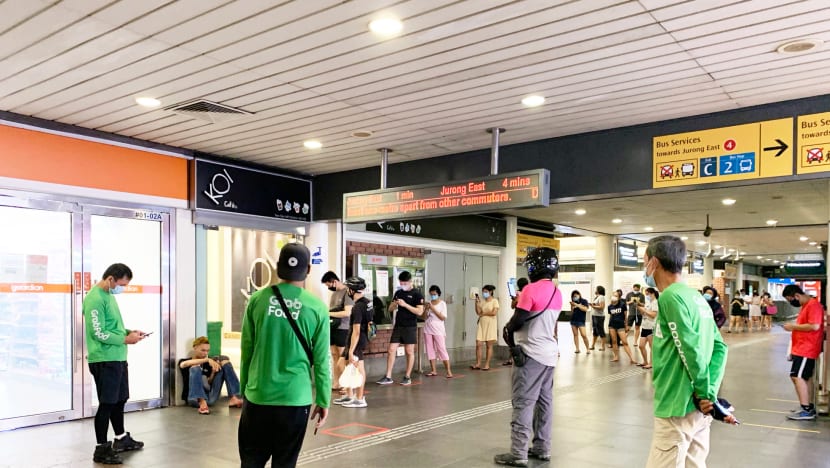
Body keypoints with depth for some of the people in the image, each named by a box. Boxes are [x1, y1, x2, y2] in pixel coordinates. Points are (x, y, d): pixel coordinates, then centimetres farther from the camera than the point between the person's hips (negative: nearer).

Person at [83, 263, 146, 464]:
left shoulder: (109, 295, 13)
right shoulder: (95, 299, -18)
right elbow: (98, 333, -21)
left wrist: (129, 332, 6)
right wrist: (126, 339, -15)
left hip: (117, 358, 10)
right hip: (104, 360, -10)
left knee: (119, 399, 20)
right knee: (107, 403, -2)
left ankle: (121, 439, 35)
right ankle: (101, 449, 8)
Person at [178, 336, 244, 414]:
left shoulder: (207, 364, 24)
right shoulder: (184, 361, 10)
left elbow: (209, 382, 16)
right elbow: (183, 364, -16)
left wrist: (214, 370, -1)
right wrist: (207, 359, -22)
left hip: (210, 398, 4)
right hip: (195, 398, -4)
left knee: (224, 359, 1)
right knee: (195, 367, -26)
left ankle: (234, 397, -14)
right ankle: (202, 402, -46)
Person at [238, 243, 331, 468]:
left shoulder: (257, 299, -2)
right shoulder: (316, 307, -6)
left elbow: (246, 350, 3)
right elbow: (322, 360, -4)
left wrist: (244, 389, 15)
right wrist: (323, 400, 5)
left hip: (258, 395, 2)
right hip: (295, 398, -1)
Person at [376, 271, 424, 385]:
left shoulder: (416, 294, -5)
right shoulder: (398, 293, 11)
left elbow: (420, 312, -14)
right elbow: (390, 309, 17)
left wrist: (405, 304, -20)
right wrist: (394, 304, -6)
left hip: (410, 327, -5)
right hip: (398, 326, 5)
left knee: (409, 352, 3)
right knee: (391, 350, 1)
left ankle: (408, 377, 14)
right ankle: (388, 377, 6)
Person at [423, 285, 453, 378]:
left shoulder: (442, 303, -3)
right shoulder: (428, 303, 7)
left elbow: (443, 318, -11)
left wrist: (433, 309, -16)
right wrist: (426, 309, -9)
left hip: (438, 329, -4)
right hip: (427, 329, 4)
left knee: (442, 349, -6)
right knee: (430, 349, 4)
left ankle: (448, 371, -3)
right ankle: (433, 370, 10)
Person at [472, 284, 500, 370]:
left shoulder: (494, 301, -1)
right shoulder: (482, 302, 13)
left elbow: (494, 312, -13)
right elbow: (478, 312, 4)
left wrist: (483, 313, -4)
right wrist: (477, 303, -6)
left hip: (490, 325, -5)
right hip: (482, 324, 5)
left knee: (489, 345, 0)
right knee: (478, 344, -3)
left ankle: (487, 365, 5)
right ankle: (478, 364, 1)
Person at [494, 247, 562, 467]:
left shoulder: (531, 289, -16)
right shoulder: (556, 293, 9)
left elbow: (517, 321, -15)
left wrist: (507, 330, 4)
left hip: (531, 353, -8)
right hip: (549, 352, 8)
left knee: (523, 403, -5)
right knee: (544, 401, 13)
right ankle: (542, 448, 21)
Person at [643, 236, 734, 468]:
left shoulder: (671, 296, -15)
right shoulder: (696, 296, 11)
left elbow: (691, 351, -19)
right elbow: (719, 347, 8)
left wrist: (705, 393, -10)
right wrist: (710, 392, 0)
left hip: (678, 408, -9)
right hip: (698, 407, 9)